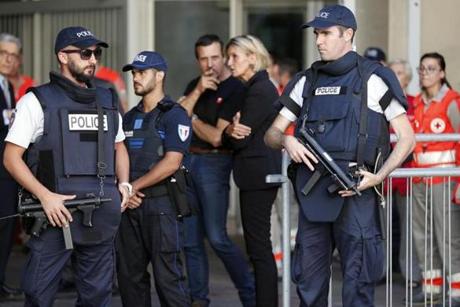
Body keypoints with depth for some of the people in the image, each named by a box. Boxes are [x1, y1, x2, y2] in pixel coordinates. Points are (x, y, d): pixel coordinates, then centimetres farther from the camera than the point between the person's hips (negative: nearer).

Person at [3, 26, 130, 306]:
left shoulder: (108, 101, 14)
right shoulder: (38, 101, -1)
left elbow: (119, 146, 27)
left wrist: (124, 184, 8)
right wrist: (45, 196, -15)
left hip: (102, 218, 5)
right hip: (56, 216, -5)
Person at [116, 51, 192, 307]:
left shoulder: (174, 115, -5)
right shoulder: (130, 118, 17)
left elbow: (171, 163, -15)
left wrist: (134, 186, -10)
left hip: (161, 206, -7)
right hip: (130, 206, 7)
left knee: (167, 276, -9)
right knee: (129, 275, 9)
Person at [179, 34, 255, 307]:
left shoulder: (235, 89, -8)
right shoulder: (194, 85, 14)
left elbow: (216, 137, -14)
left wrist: (193, 119, 1)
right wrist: (197, 92, -11)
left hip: (214, 163, -7)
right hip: (188, 161, 7)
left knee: (217, 237, -10)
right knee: (190, 239, 7)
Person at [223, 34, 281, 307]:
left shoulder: (259, 91, -15)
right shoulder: (260, 87, 15)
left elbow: (240, 140, -18)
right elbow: (240, 132, 12)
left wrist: (228, 132, 3)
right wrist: (232, 130, -10)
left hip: (257, 174, -10)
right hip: (262, 173, 10)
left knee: (258, 246, -7)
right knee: (260, 246, 12)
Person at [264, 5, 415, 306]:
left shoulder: (372, 79, 0)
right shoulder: (307, 82, 14)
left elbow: (407, 138, 0)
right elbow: (272, 134, 16)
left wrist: (378, 177, -14)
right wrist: (287, 141, -8)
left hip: (354, 190, -5)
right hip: (312, 191, 5)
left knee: (357, 282, -4)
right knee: (309, 281, 10)